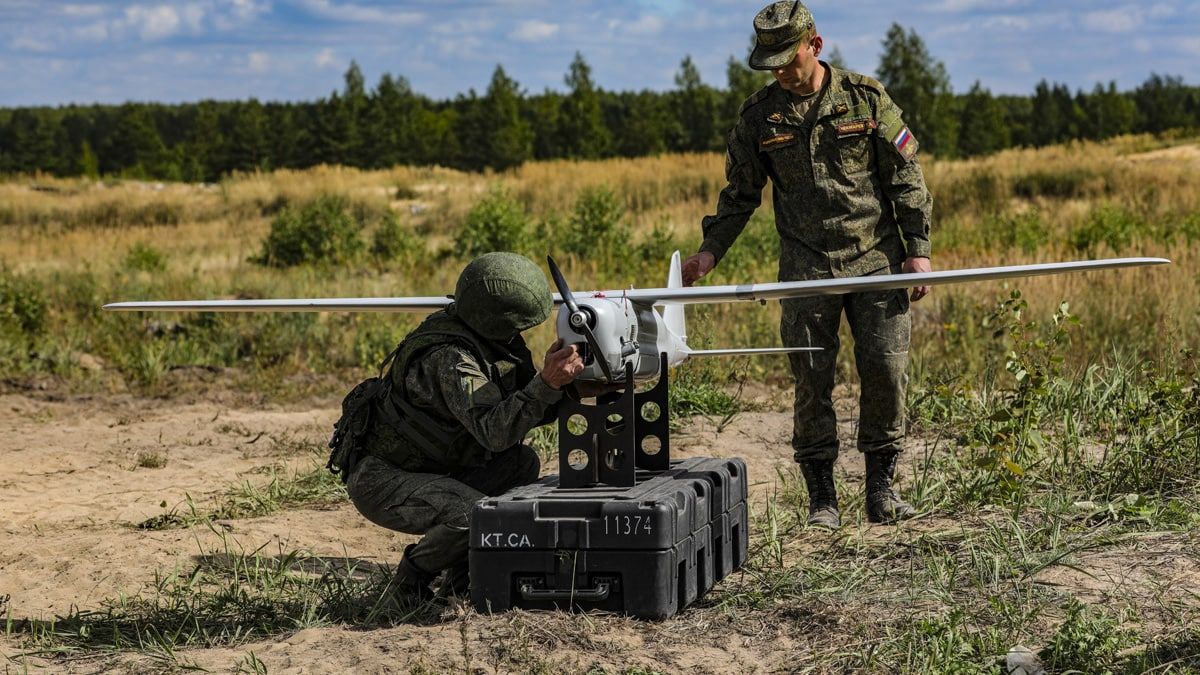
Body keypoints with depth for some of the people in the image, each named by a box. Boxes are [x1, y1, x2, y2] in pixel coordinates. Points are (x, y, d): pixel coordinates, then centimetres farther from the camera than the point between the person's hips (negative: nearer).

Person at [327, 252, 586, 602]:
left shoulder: (493, 342, 2)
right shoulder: (449, 359, -27)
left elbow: (524, 411, 7)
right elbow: (494, 431, -37)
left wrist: (560, 379, -11)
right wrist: (548, 383, -44)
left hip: (429, 472, 10)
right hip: (379, 480, -10)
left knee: (523, 463, 6)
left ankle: (461, 577, 10)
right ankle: (412, 578, 0)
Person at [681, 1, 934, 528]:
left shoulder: (866, 99, 0)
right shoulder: (759, 116, 4)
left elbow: (906, 178, 3)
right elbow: (740, 194, 11)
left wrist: (917, 249, -3)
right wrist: (711, 249, -1)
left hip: (876, 260, -1)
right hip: (806, 268, 1)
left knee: (885, 370, -4)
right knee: (811, 380, -3)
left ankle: (881, 488, 10)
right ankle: (821, 496, 6)